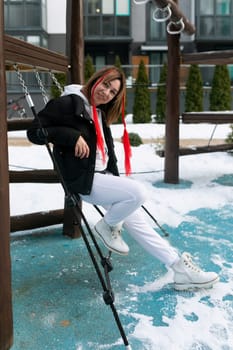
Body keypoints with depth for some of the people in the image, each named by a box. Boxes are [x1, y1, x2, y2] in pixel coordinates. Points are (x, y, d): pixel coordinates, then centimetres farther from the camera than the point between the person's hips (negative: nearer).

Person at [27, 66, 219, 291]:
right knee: (138, 192, -24)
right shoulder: (69, 104, -10)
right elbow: (35, 132, -14)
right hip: (84, 180, -8)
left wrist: (116, 181, 9)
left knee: (137, 222, 4)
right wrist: (72, 136, -25)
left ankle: (181, 269, 6)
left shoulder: (100, 114, 17)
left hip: (104, 177, 9)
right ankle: (108, 226, 2)